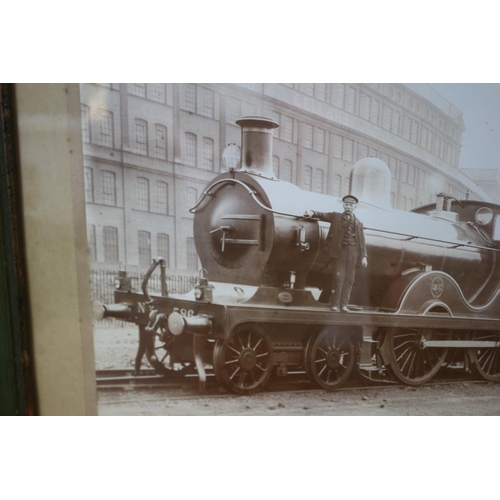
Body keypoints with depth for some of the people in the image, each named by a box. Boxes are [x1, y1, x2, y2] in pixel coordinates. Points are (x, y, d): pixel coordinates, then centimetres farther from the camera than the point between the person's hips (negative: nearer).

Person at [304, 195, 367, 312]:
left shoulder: (359, 223, 19)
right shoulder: (336, 216, 13)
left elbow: (362, 241, 13)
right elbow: (323, 215, -1)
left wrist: (364, 256, 3)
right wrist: (312, 213, -22)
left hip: (353, 251, 3)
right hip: (339, 250, -3)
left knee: (349, 279, 2)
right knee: (338, 277, -6)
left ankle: (344, 304, 8)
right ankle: (335, 304, 0)